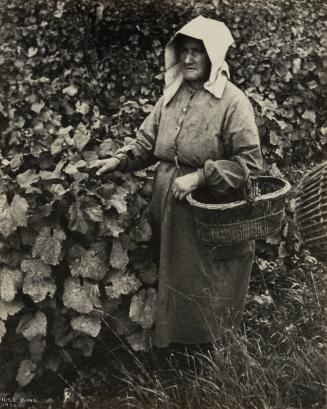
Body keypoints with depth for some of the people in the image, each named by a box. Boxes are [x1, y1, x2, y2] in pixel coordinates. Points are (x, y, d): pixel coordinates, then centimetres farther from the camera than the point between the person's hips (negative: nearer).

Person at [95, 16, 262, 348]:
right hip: (169, 211, 6)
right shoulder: (172, 95, 7)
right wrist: (120, 160, -5)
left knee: (208, 300, 9)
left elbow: (250, 162, -17)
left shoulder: (233, 102, -14)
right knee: (173, 289, 20)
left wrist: (199, 177, -22)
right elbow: (147, 142, 12)